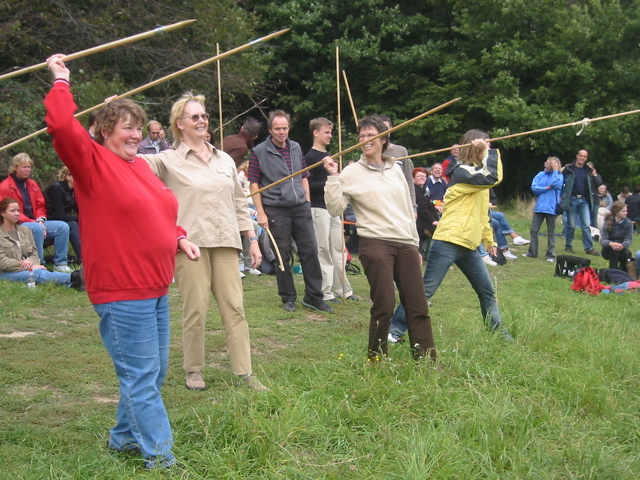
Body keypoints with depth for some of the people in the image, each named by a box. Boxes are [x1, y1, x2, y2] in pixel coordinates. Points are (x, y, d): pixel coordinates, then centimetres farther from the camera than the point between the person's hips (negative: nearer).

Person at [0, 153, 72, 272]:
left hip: (36, 223, 7)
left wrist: (40, 220, -6)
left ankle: (60, 264, -11)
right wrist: (32, 222, -18)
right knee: (37, 229, -37)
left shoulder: (32, 184, 14)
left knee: (63, 226, -11)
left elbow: (41, 205, 17)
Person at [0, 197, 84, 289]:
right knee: (38, 274, -34)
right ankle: (73, 277, -56)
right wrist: (31, 267, -14)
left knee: (41, 272, -32)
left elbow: (34, 254, 15)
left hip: (26, 269, 5)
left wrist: (30, 261, -11)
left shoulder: (25, 230, 18)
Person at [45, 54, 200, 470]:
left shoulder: (141, 166, 15)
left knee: (152, 373, 17)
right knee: (142, 377, -4)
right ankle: (160, 456, 3)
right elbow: (61, 126, -24)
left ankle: (124, 437, 34)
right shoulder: (92, 161, -8)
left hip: (155, 287, 9)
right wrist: (61, 82, -12)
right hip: (121, 291, -9)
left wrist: (179, 238, 9)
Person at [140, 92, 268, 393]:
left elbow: (239, 203, 21)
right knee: (195, 310, -1)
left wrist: (252, 238, 16)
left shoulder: (225, 160, 17)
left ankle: (245, 373, 4)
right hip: (190, 243, -4)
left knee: (234, 308, 0)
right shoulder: (168, 161, 3)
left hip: (225, 244, 4)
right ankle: (193, 370, 16)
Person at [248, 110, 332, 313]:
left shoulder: (296, 148, 11)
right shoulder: (259, 152, -3)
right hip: (276, 210, -4)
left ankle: (314, 296, 10)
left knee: (310, 251, 2)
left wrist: (307, 203, 11)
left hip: (300, 207, 4)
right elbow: (254, 184, -5)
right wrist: (260, 213, -10)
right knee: (283, 255, 3)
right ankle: (288, 298, 15)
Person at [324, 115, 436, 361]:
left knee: (418, 306, 3)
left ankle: (426, 358, 12)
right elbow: (335, 208, -6)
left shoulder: (395, 170, 15)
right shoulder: (352, 173, 2)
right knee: (384, 305, -8)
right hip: (375, 244, -4)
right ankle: (376, 357, 10)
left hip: (405, 244, 5)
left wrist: (415, 245, 19)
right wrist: (333, 177, -13)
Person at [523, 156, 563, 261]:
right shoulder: (540, 175, 8)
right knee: (534, 230, 4)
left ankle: (550, 254, 11)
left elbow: (556, 183, -22)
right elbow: (534, 187, -2)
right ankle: (532, 252, 13)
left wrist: (555, 170, -13)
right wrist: (547, 188, -10)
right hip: (539, 207, 4)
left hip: (551, 208, -4)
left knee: (551, 232, 5)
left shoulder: (559, 176, -1)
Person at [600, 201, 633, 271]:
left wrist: (622, 245, -40)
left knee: (627, 253, -31)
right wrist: (611, 243, -45)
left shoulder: (628, 223, -10)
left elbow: (628, 239, -16)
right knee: (614, 248, -34)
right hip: (608, 251, -2)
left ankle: (623, 273, -2)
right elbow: (602, 240, -21)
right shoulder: (608, 223, -14)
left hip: (622, 250, 2)